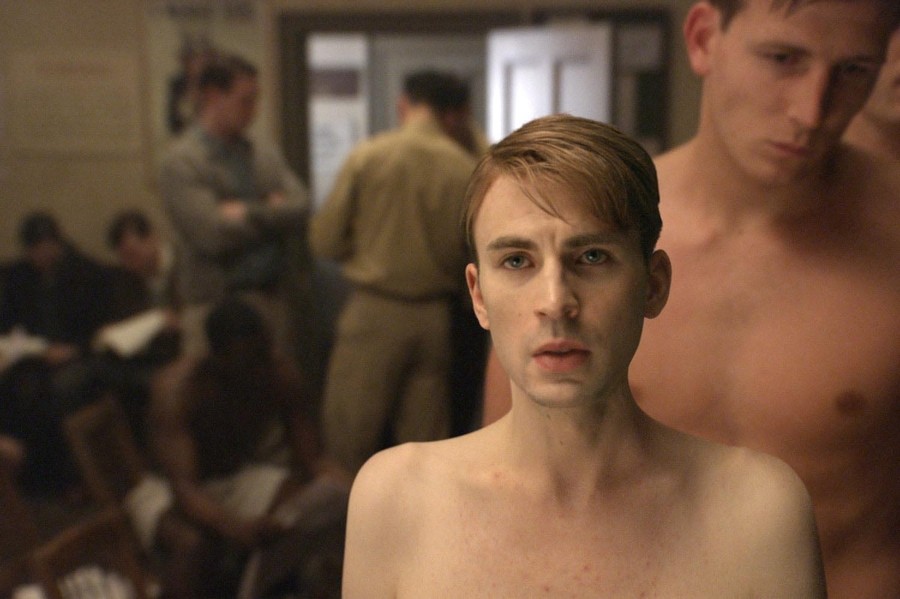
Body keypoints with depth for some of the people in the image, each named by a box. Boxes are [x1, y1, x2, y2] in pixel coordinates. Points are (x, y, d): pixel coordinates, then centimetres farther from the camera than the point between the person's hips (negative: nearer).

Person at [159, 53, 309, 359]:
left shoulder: (265, 155, 12)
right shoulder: (181, 162, -6)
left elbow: (301, 211, 0)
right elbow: (213, 233, -16)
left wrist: (248, 213, -12)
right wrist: (271, 213, -2)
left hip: (274, 302, 5)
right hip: (215, 307, -5)